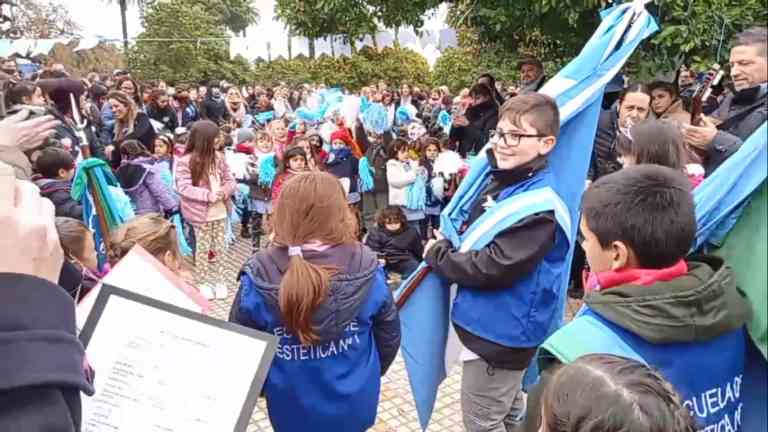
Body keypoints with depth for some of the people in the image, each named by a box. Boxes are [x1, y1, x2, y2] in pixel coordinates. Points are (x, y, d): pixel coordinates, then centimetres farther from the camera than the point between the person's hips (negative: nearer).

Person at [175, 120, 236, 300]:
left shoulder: (218, 158, 5)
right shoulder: (185, 161, -12)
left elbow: (230, 181, 7)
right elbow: (183, 188, -18)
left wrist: (224, 191, -16)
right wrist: (208, 195, -25)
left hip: (220, 212, 4)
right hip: (201, 213, -4)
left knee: (218, 248, 12)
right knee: (203, 248, 7)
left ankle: (218, 280, 24)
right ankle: (204, 282, 21)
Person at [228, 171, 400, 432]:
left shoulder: (257, 279, -22)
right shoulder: (366, 269, -20)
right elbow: (389, 334, -5)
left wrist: (259, 385, 12)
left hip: (292, 410, 0)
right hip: (354, 406, 1)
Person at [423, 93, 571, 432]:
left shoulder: (538, 205, -26)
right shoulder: (499, 181, 3)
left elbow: (493, 267, -28)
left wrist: (437, 253, -15)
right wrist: (448, 243, -3)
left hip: (499, 332, -9)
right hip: (495, 326, 9)